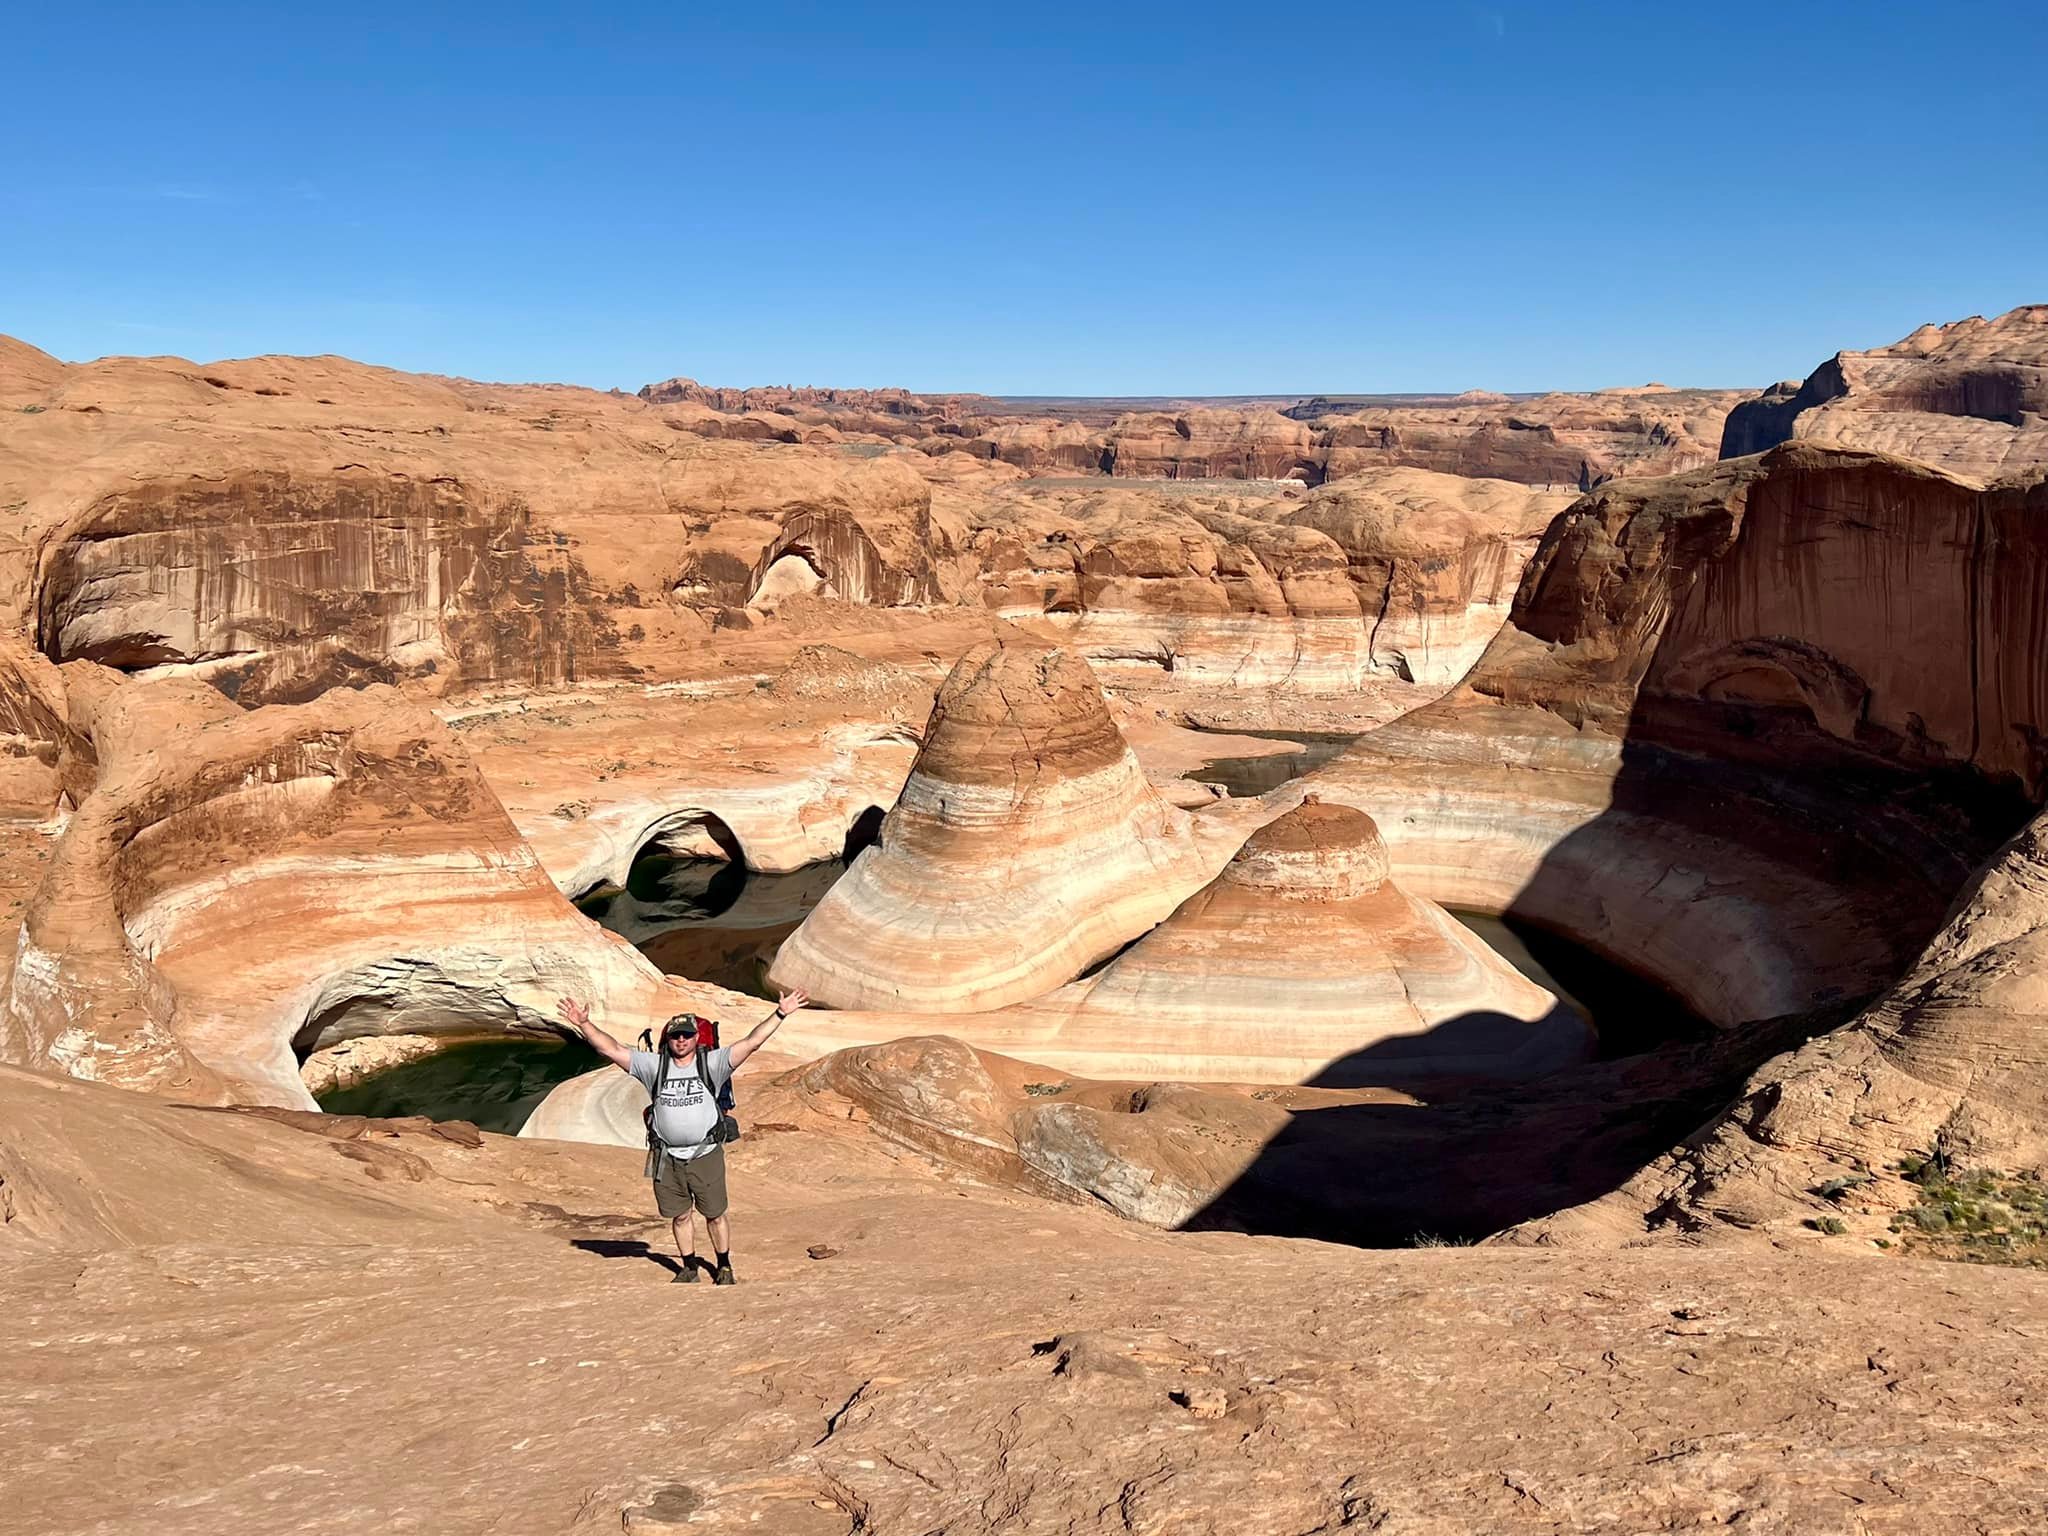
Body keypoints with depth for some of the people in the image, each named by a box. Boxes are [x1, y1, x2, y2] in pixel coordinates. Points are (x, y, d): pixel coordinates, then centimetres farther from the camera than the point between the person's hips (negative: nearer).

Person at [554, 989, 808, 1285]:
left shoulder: (711, 1064, -3)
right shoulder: (654, 1065, 1)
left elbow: (751, 1042, -11)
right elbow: (611, 1050, -2)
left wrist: (780, 1014, -18)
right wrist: (584, 1024, -11)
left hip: (706, 1155, -2)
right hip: (668, 1158, 2)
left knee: (715, 1215, 8)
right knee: (680, 1216, 13)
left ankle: (724, 1266, 26)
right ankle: (689, 1267, 31)